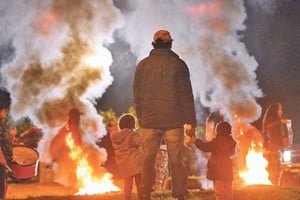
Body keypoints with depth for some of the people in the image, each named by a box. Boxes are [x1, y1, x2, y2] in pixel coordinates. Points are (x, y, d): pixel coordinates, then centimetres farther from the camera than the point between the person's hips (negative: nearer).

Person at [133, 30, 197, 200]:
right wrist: (192, 122, 0)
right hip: (173, 121, -2)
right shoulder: (178, 64, -3)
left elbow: (137, 94, 9)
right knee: (176, 161, 4)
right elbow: (186, 95, -3)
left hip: (149, 121, 2)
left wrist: (140, 117, 19)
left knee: (148, 159, 9)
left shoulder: (143, 65, 5)